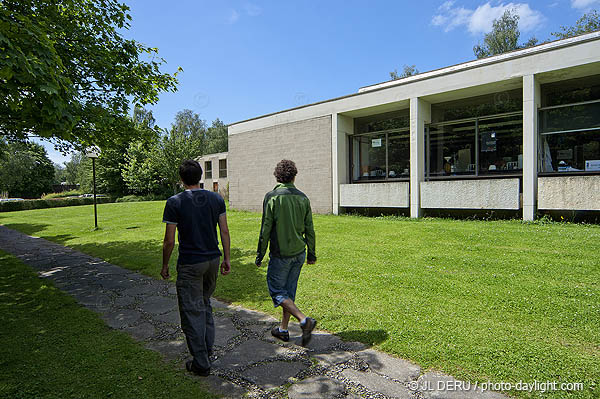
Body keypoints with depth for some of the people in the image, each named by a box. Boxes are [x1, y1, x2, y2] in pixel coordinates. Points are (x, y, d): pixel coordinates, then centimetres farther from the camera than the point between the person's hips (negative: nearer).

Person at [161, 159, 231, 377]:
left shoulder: (175, 202, -11)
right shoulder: (217, 199, 0)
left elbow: (169, 241, -9)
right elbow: (225, 232, 1)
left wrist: (165, 265, 4)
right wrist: (226, 259, 10)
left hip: (190, 264, -5)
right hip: (213, 260, 5)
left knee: (192, 312, 6)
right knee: (205, 303, 24)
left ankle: (201, 363, 15)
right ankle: (208, 347, 36)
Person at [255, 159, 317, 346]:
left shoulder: (272, 197, -11)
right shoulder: (303, 198, 2)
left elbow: (266, 229, -11)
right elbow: (309, 229, 5)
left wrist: (260, 254, -1)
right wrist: (311, 253, 14)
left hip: (280, 254, -5)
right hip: (299, 253, 6)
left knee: (277, 290, 7)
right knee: (289, 291, 16)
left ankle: (304, 320, -8)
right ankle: (283, 329, 27)